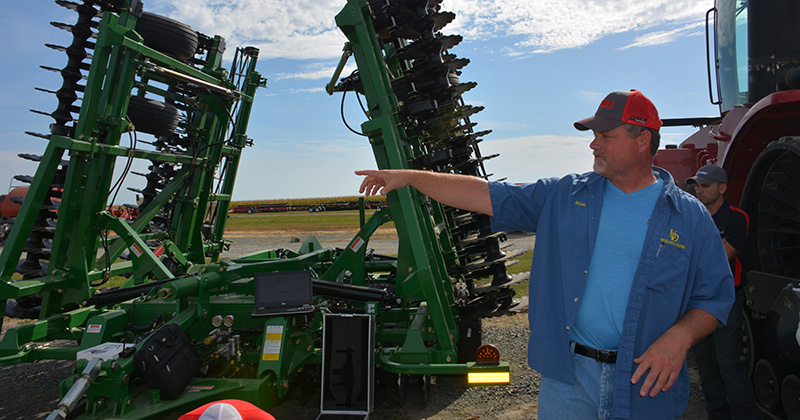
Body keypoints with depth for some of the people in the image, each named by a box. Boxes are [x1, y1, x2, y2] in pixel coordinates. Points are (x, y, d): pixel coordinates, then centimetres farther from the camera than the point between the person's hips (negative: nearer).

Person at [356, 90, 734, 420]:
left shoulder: (690, 217, -1)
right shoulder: (564, 196, 1)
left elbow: (716, 297, 3)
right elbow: (486, 195, 0)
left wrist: (680, 336, -16)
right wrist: (410, 177, -3)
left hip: (644, 384, 0)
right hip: (567, 375, 1)